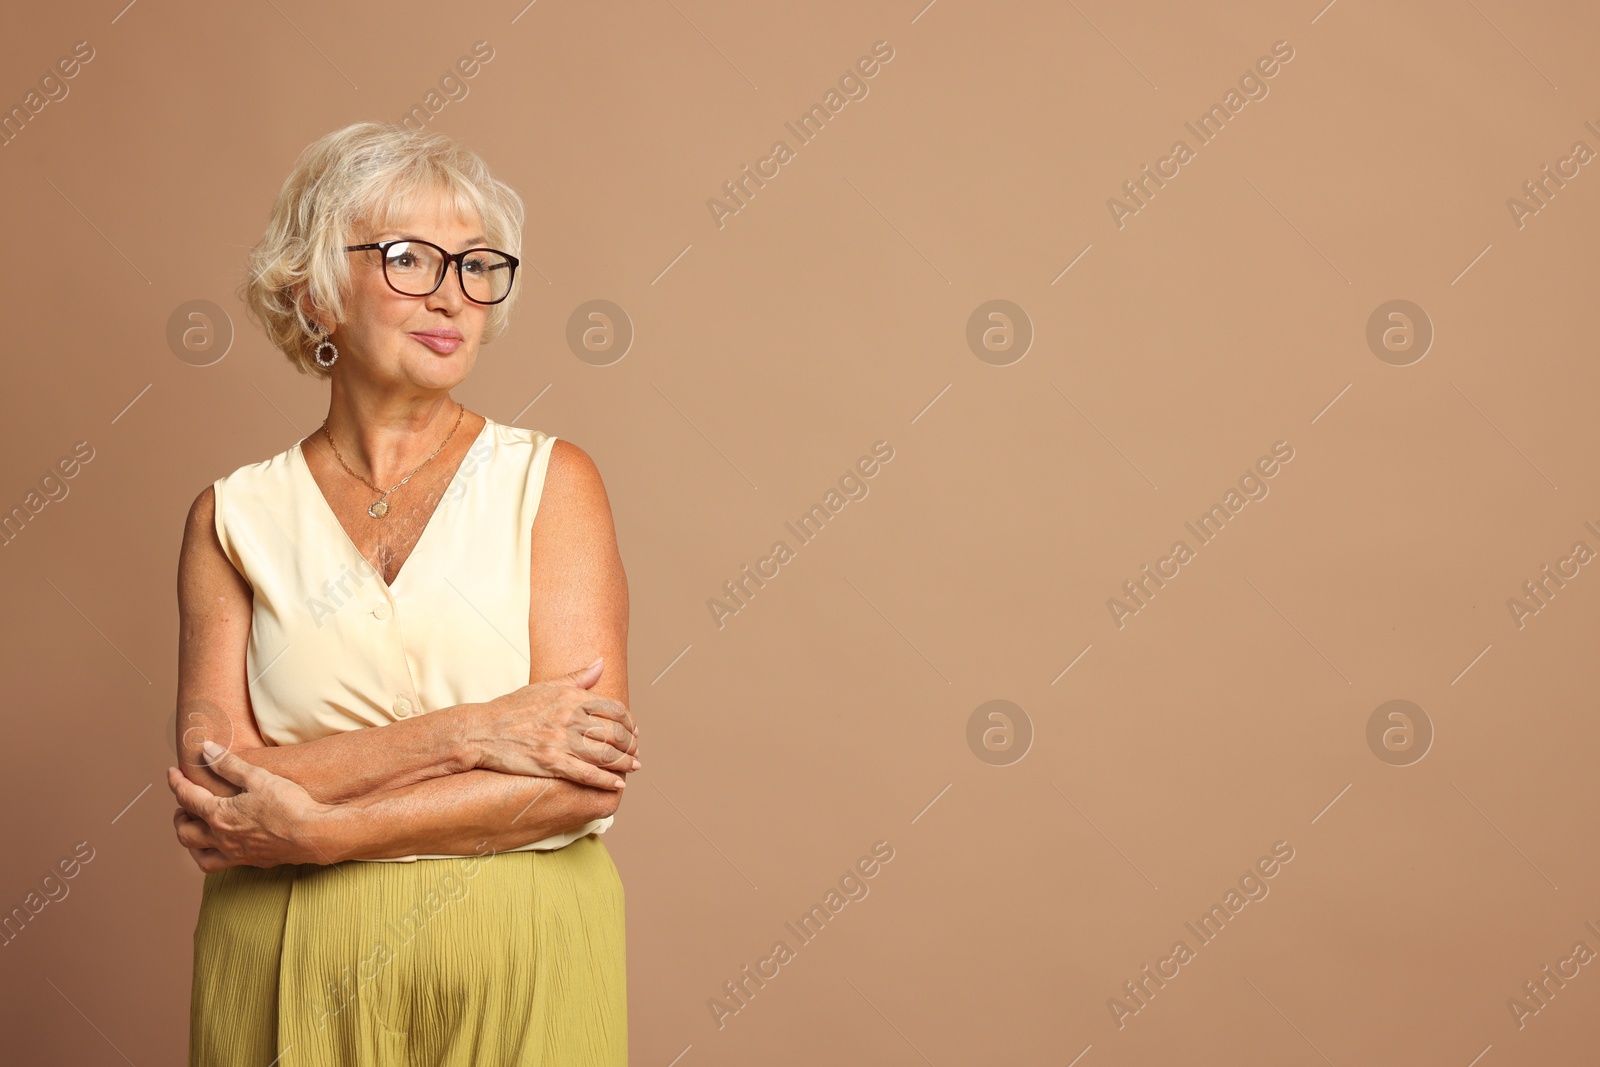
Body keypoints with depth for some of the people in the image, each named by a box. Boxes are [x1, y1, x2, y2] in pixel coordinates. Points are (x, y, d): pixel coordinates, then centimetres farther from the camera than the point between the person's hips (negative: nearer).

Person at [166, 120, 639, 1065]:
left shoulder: (550, 482, -4)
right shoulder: (236, 516, 0)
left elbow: (586, 780, -12)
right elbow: (213, 790, -9)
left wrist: (315, 831, -15)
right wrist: (461, 733, -18)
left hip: (521, 965, -1)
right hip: (291, 976, 1)